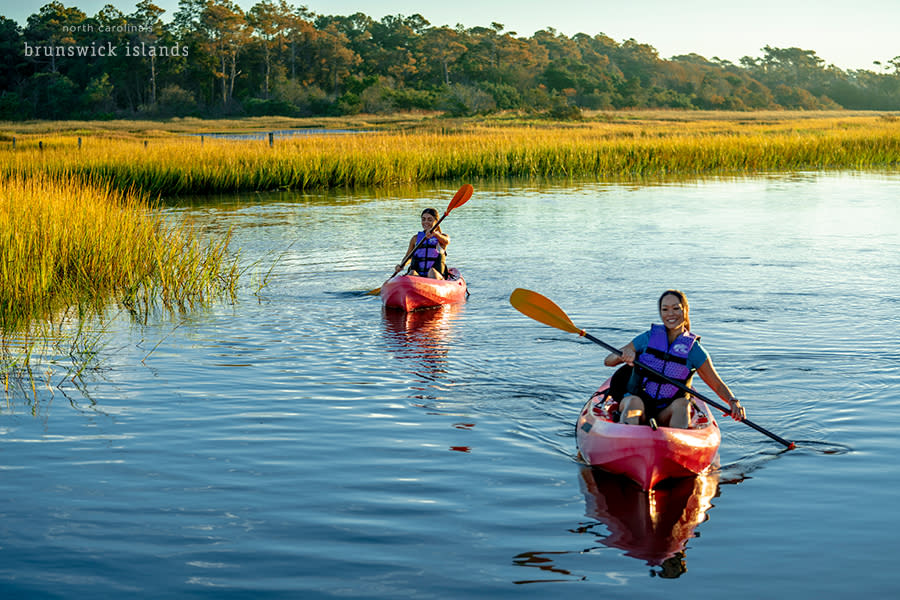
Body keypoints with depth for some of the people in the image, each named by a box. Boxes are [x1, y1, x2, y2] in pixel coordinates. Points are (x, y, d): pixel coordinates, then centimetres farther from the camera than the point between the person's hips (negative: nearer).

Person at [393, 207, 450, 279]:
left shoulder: (443, 236, 8)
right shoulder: (416, 238, 17)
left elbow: (446, 241, -17)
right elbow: (408, 257, 23)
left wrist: (435, 234, -38)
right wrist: (402, 265, 0)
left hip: (437, 276, -2)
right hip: (418, 276, 2)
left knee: (432, 271, -35)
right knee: (412, 273, -31)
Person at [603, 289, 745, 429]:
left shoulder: (694, 349, 5)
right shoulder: (648, 337, 6)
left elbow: (718, 385, 6)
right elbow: (608, 361, 7)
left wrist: (733, 402, -15)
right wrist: (624, 355, -16)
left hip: (666, 414, 1)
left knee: (682, 404, -31)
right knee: (634, 402, -35)